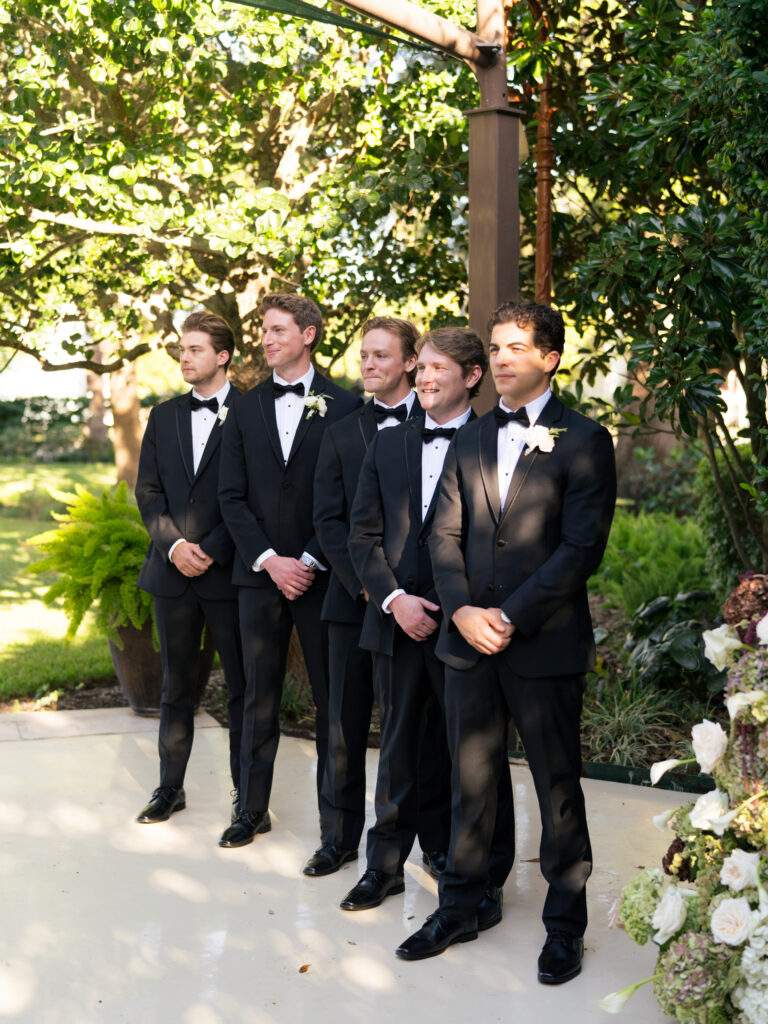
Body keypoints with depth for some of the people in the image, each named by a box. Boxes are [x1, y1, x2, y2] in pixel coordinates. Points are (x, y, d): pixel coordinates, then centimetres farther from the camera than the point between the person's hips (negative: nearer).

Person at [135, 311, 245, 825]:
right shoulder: (164, 416, 12)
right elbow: (148, 490, 9)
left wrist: (211, 550, -14)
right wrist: (174, 544, -6)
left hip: (230, 572, -4)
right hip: (174, 571, 4)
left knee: (243, 687, 4)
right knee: (177, 687, 13)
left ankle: (246, 796, 14)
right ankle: (170, 788, 24)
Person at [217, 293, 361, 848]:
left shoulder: (344, 406, -1)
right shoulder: (245, 409, 10)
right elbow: (232, 496, 6)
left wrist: (309, 561, -11)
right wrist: (268, 559, -7)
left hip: (321, 573, -3)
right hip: (260, 572, 3)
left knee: (332, 696, 3)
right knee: (260, 696, 10)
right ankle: (253, 808, 22)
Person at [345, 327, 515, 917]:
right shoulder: (388, 444, 11)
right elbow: (363, 535, 9)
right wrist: (395, 598, -5)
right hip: (398, 623, 4)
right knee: (398, 747, 14)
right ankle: (386, 866, 28)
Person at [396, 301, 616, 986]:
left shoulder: (583, 441, -4)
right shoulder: (470, 441, 12)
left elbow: (582, 546, -12)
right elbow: (445, 536, 8)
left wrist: (510, 616, -16)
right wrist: (461, 610, -9)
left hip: (546, 646, -4)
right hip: (470, 643, 5)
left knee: (558, 788, 7)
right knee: (470, 781, 13)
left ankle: (565, 925, 21)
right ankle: (459, 910, 27)